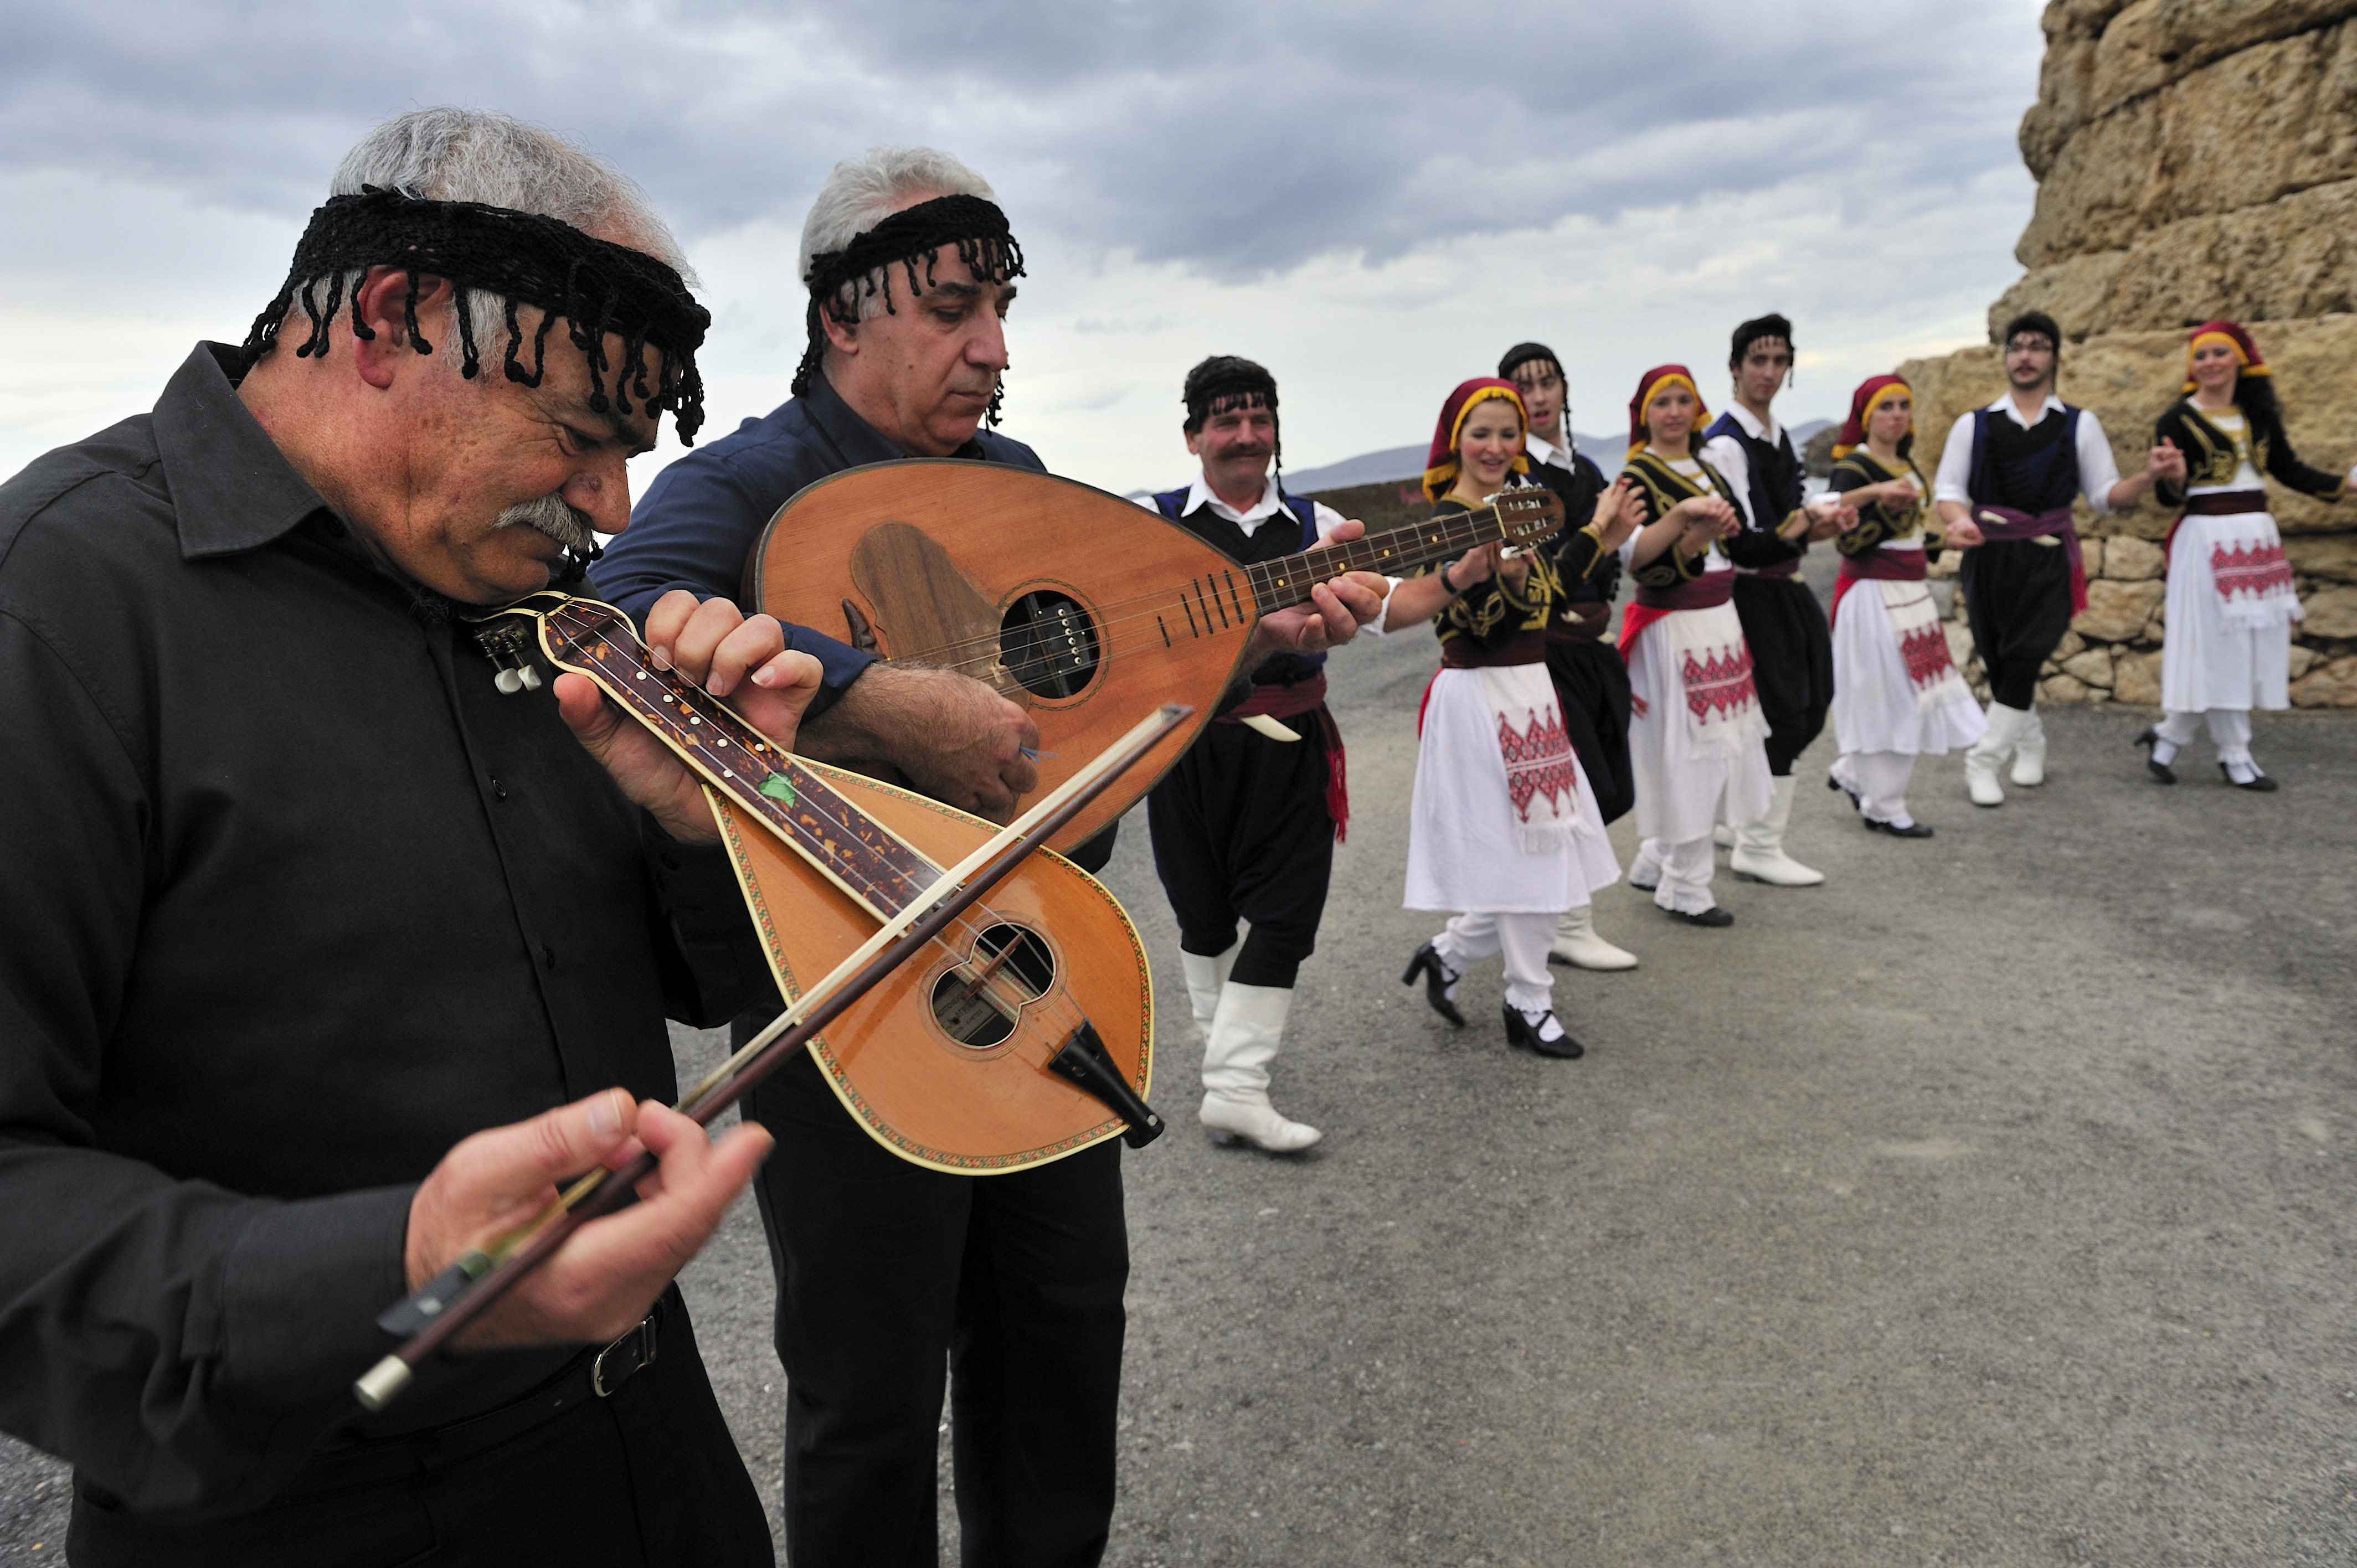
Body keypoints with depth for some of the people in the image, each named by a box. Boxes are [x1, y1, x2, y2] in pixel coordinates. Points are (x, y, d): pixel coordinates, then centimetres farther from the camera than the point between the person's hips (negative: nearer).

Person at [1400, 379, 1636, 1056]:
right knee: (1528, 853, -1)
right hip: (1480, 698, -9)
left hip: (1528, 694, 9)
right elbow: (1481, 628, -21)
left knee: (1542, 855, 12)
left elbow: (1545, 593, 17)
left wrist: (1599, 537, 16)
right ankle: (1529, 1005, 13)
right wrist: (1500, 572, -38)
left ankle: (1448, 953, 26)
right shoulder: (1451, 518, -14)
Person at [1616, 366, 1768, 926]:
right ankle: (1684, 889, 7)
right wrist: (1685, 518, -36)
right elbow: (1637, 557, -24)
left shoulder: (1707, 470, 14)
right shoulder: (1638, 475, -9)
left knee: (1715, 745, 12)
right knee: (1684, 748, -4)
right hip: (1673, 628, -8)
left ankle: (1656, 862, 25)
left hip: (1720, 621, 8)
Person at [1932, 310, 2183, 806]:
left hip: (2048, 560, -1)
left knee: (2022, 661, -13)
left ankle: (1983, 763, -3)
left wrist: (2150, 477, -12)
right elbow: (1949, 489, 1)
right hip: (1988, 556, 1)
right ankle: (2030, 743, 32)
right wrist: (1957, 519, -20)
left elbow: (2106, 494, 7)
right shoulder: (1974, 424, 6)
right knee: (1999, 665, 7)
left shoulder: (2080, 425, 7)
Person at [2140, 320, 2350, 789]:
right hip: (2207, 540, -6)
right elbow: (2169, 498, -10)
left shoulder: (2259, 414, 10)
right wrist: (2172, 480, -31)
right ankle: (2235, 756, 8)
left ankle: (2168, 736, 14)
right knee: (2219, 646, -2)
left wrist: (2345, 484, 5)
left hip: (2258, 538, 6)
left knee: (2256, 641, 6)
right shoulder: (2178, 420, -6)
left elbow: (2289, 469, 15)